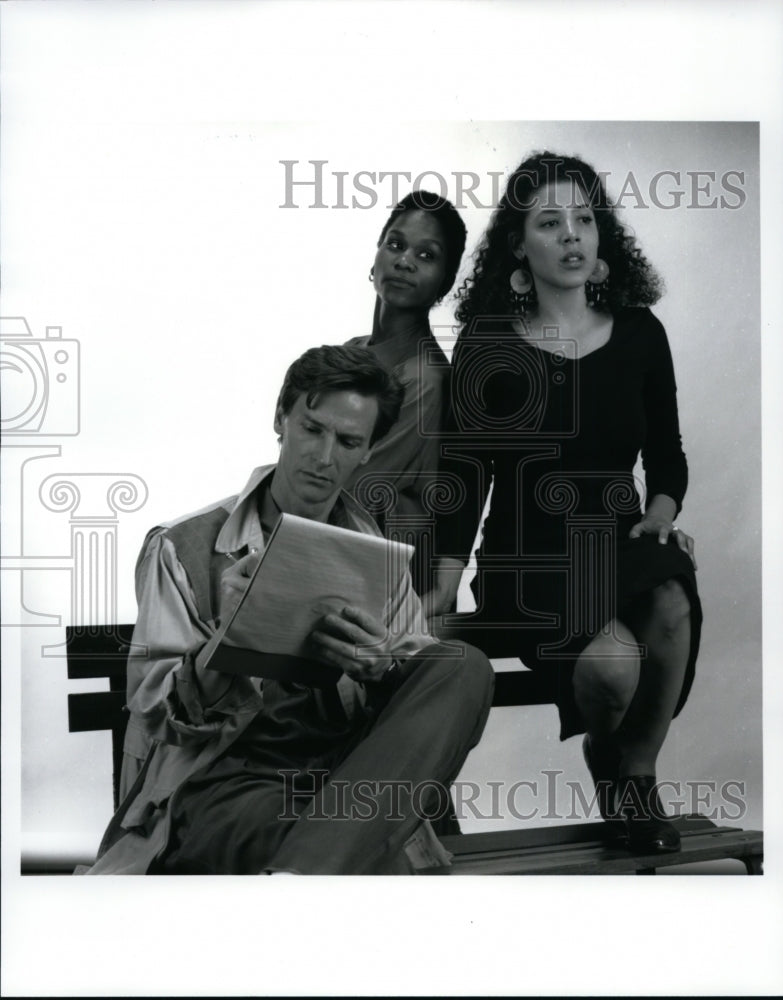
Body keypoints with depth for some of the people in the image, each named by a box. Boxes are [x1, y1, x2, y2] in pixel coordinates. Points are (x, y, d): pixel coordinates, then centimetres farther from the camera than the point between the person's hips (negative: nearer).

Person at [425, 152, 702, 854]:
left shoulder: (639, 332, 7)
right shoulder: (487, 342, 0)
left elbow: (667, 457, 15)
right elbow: (467, 471, 0)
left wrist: (661, 513, -7)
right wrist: (445, 583, -9)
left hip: (617, 540, 3)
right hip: (526, 557, -3)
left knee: (671, 602, -33)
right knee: (614, 660, -32)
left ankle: (635, 772, -5)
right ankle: (602, 748, 9)